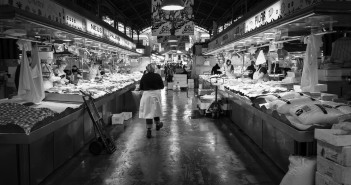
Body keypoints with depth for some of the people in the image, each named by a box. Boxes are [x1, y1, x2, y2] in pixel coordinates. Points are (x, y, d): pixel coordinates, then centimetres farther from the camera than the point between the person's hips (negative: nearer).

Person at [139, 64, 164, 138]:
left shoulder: (144, 77, -5)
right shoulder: (157, 76, -7)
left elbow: (141, 88, 1)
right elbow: (162, 86, 0)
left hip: (147, 95, -1)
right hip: (156, 94, 1)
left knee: (148, 111, 0)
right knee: (156, 110, 20)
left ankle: (149, 130, -6)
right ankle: (157, 124, 40)